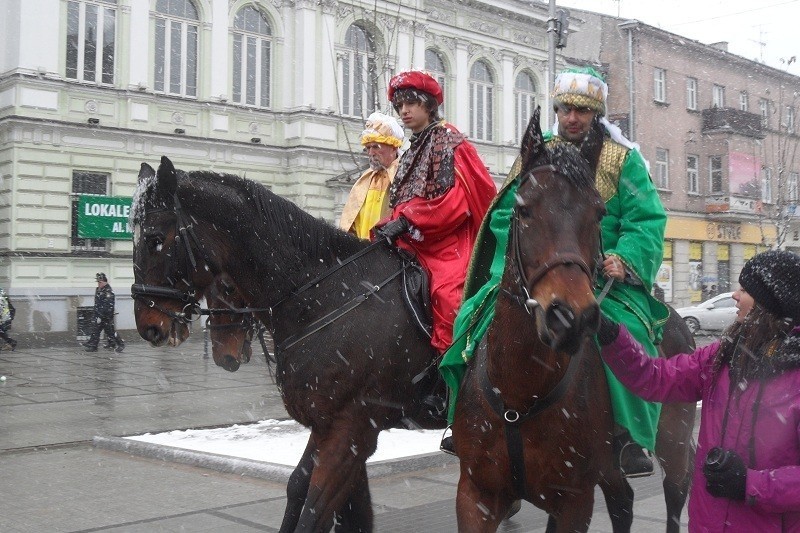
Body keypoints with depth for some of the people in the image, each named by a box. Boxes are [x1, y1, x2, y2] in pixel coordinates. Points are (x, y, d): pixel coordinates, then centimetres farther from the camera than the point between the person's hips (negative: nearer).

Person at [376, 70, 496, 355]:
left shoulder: (448, 140, -2)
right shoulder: (413, 150, 22)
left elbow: (456, 199, -14)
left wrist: (405, 221, -18)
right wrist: (389, 226, 3)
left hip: (449, 243, -8)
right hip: (414, 245, 8)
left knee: (447, 293, -30)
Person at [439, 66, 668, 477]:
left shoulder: (623, 159, 6)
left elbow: (647, 220, -1)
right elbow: (507, 215, 11)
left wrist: (624, 259, -18)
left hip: (604, 277, -2)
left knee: (624, 331, -29)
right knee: (483, 315, -17)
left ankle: (629, 440, -14)